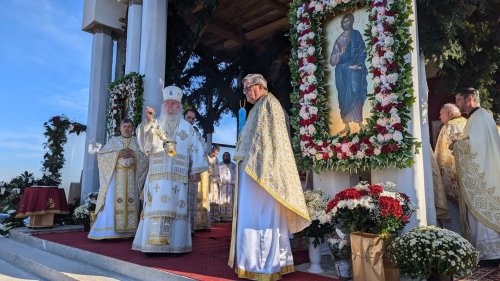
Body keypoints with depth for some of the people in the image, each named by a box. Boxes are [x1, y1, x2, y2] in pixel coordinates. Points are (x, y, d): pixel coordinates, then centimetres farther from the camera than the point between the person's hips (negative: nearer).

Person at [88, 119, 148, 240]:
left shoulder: (137, 142, 15)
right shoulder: (113, 140, 13)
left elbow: (146, 156, 4)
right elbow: (101, 154, 2)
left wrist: (134, 154, -12)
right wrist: (118, 154, -11)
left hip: (131, 177, 1)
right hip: (115, 175, -1)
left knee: (131, 202, -4)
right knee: (112, 202, -10)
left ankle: (128, 232, 0)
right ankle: (108, 231, -8)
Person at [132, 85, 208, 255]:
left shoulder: (187, 127, 14)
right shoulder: (155, 124, 13)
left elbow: (195, 148, 9)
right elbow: (145, 143, -2)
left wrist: (195, 170, 0)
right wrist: (147, 121, -14)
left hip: (178, 175, 0)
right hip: (158, 174, 0)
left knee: (175, 207, -3)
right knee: (156, 207, -5)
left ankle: (175, 244, 1)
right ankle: (152, 244, -2)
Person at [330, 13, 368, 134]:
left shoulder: (356, 34, 7)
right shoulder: (339, 39, 18)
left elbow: (362, 51, -3)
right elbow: (333, 57, 13)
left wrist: (357, 64, -17)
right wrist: (340, 54, -8)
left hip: (353, 69, -4)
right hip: (341, 70, 4)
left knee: (354, 95, -11)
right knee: (343, 97, 0)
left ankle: (359, 122, -6)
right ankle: (346, 125, 3)